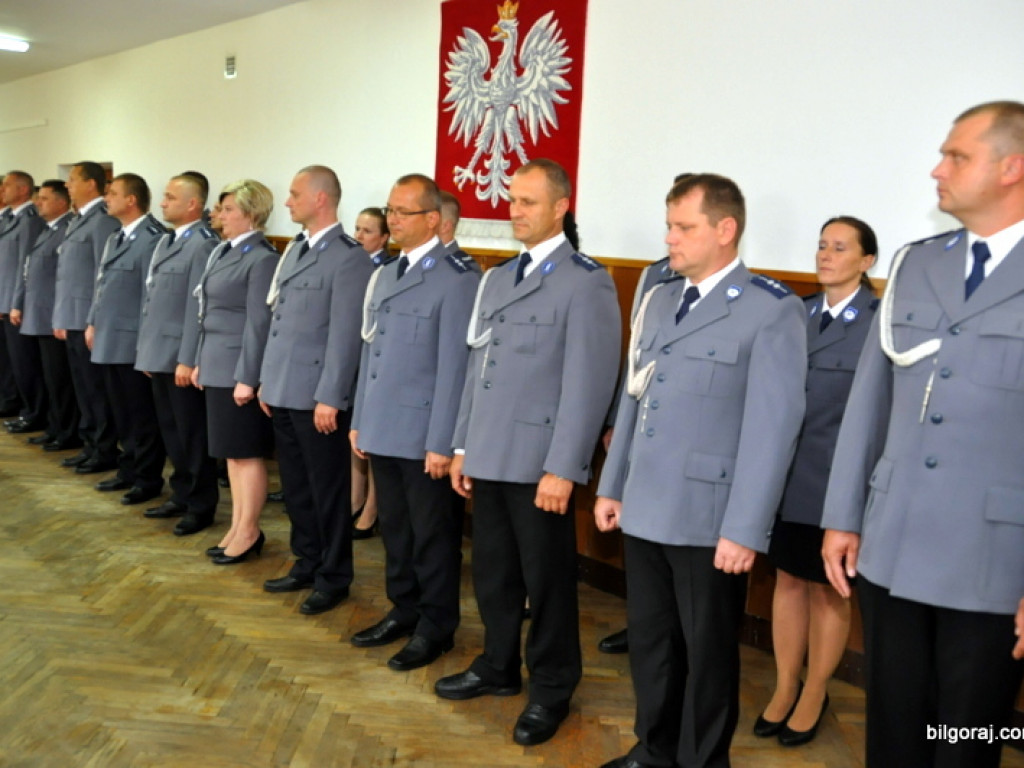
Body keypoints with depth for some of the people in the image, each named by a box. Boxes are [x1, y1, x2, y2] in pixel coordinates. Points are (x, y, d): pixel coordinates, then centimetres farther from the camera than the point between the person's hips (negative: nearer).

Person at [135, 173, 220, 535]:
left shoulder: (204, 245, -15)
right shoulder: (165, 242, 15)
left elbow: (197, 308, -19)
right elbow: (151, 300, 17)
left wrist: (188, 359, -20)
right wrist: (145, 349, 16)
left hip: (181, 357, -9)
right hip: (159, 355, 9)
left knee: (192, 434, 2)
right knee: (171, 432, 17)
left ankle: (201, 506, 14)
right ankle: (181, 496, 29)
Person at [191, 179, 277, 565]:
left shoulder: (262, 258, -14)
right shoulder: (220, 252, 12)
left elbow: (259, 323, -17)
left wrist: (247, 377, -18)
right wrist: (200, 361, 17)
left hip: (239, 367, -9)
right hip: (217, 366, 9)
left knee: (247, 453, 1)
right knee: (230, 452, 14)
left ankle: (249, 532, 13)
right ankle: (237, 526, 25)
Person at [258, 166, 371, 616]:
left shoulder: (349, 259, -13)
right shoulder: (294, 251, 14)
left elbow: (345, 334, -16)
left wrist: (329, 397, -18)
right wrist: (267, 382, 15)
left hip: (317, 397, -8)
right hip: (283, 393, 8)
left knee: (327, 490, 4)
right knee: (295, 487, 17)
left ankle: (333, 578, 17)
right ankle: (307, 564, 31)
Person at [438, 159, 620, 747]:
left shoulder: (587, 282, -9)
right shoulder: (498, 279, 15)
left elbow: (588, 385, -15)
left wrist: (561, 468, -18)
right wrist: (463, 446, 14)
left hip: (539, 461, -7)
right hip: (490, 457, 7)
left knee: (547, 579, 6)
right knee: (492, 572, 18)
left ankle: (552, 690, 24)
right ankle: (499, 667, 37)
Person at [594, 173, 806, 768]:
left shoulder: (772, 310, -9)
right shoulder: (659, 301, 12)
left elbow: (773, 426, -14)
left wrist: (745, 528, -16)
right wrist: (612, 486, 14)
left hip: (707, 518, -6)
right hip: (644, 510, 6)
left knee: (707, 652, 10)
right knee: (649, 640, 18)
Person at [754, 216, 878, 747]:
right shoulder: (798, 313, 7)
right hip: (787, 475, 5)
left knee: (828, 589, 11)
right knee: (788, 580, 14)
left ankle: (814, 695, 28)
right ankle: (784, 689, 30)